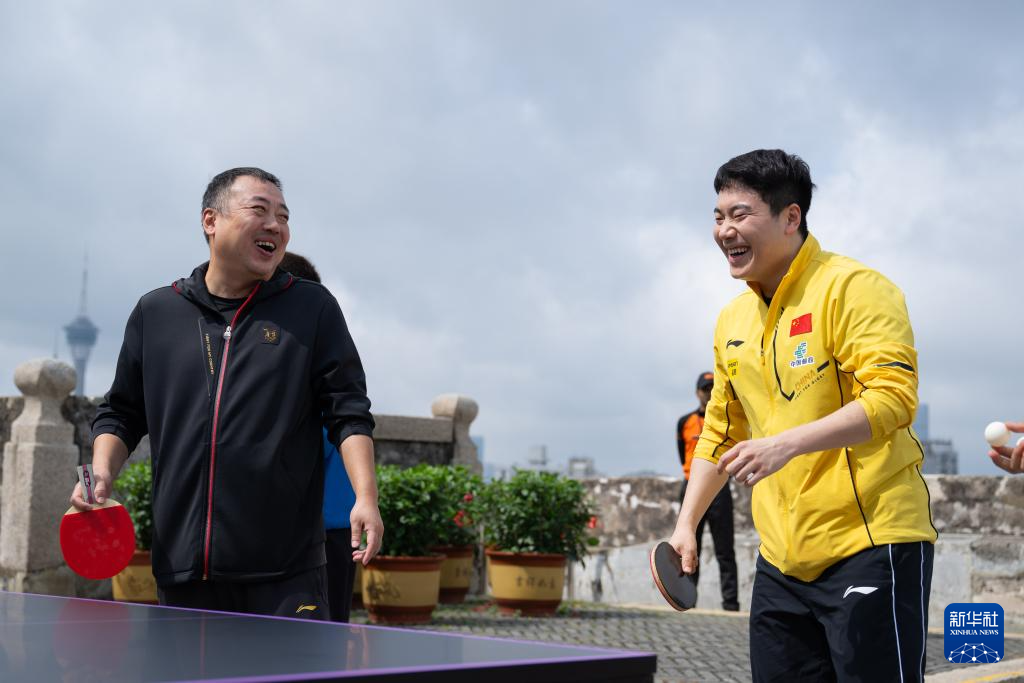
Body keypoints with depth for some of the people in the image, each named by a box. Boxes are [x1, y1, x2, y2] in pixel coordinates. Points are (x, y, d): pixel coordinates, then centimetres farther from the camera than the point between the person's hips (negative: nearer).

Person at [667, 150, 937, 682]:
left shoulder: (853, 289, -9)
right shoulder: (731, 321, 14)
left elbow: (893, 396, -20)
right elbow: (721, 431, 23)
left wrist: (787, 443, -30)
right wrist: (686, 524, 16)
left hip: (872, 544, -7)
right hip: (781, 560, 7)